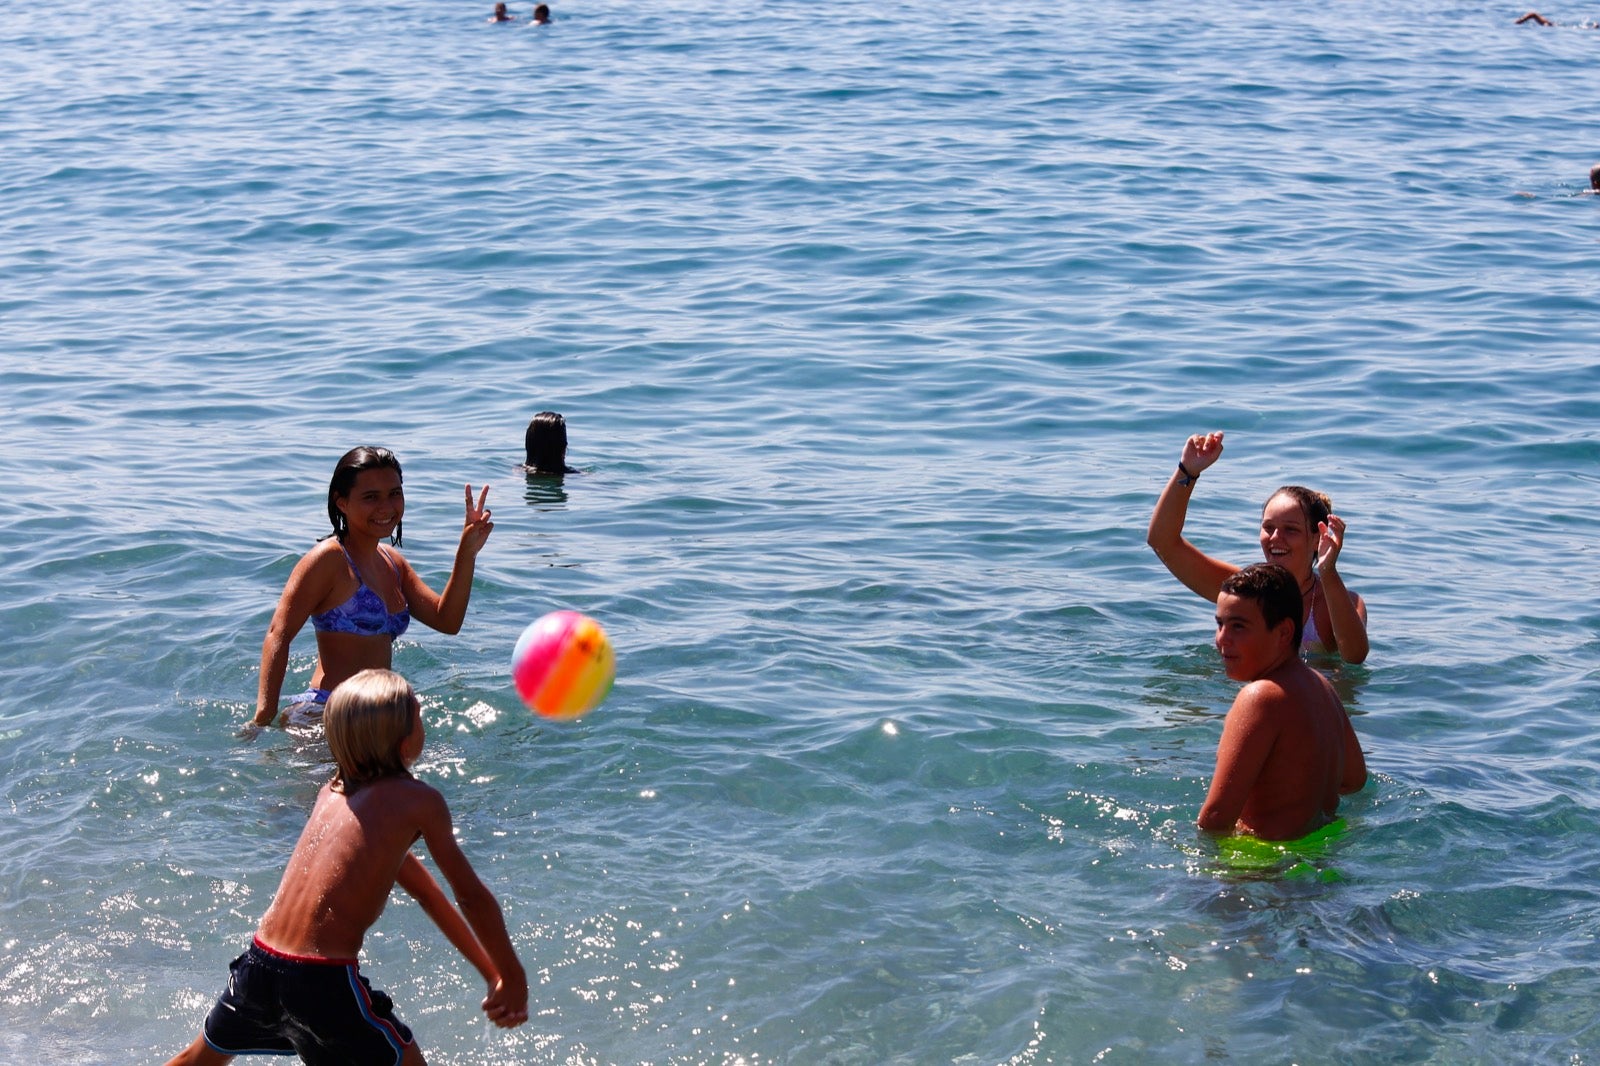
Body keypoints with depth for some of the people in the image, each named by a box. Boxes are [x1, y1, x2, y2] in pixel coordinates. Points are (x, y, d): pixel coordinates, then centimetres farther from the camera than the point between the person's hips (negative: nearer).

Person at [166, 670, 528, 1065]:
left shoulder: (334, 791, 17)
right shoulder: (418, 800, -4)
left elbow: (422, 887, 21)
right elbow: (472, 898, -2)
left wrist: (490, 972, 25)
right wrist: (513, 979, 11)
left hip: (259, 960, 7)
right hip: (324, 982, -7)